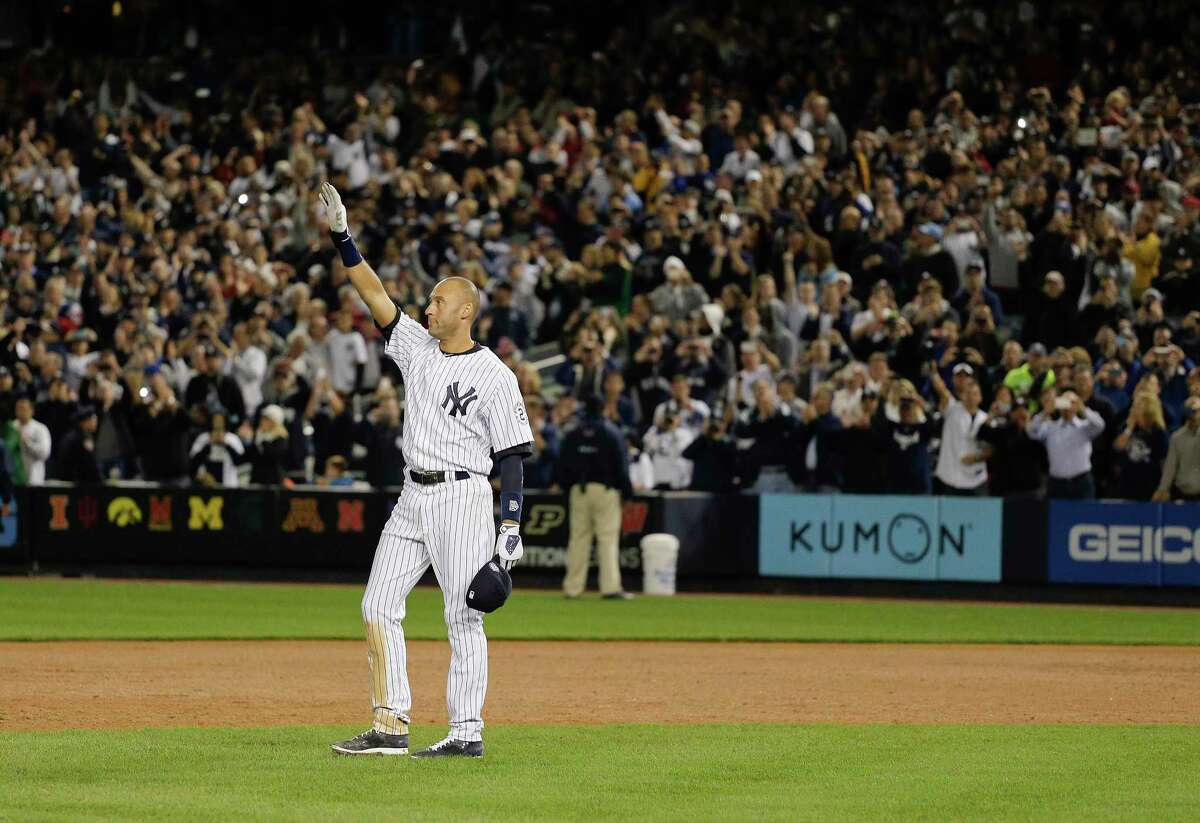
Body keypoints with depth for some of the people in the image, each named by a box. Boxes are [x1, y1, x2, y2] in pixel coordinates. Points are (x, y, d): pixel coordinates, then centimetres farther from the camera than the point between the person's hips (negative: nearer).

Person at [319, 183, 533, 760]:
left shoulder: (495, 377, -6)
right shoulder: (416, 347, 11)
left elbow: (512, 456, -7)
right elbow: (374, 294, 6)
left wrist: (511, 526, -13)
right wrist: (341, 236, -4)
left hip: (463, 500, -7)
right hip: (413, 497, 7)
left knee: (462, 617, -6)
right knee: (379, 607, 2)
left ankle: (467, 733, -3)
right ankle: (390, 728, 2)